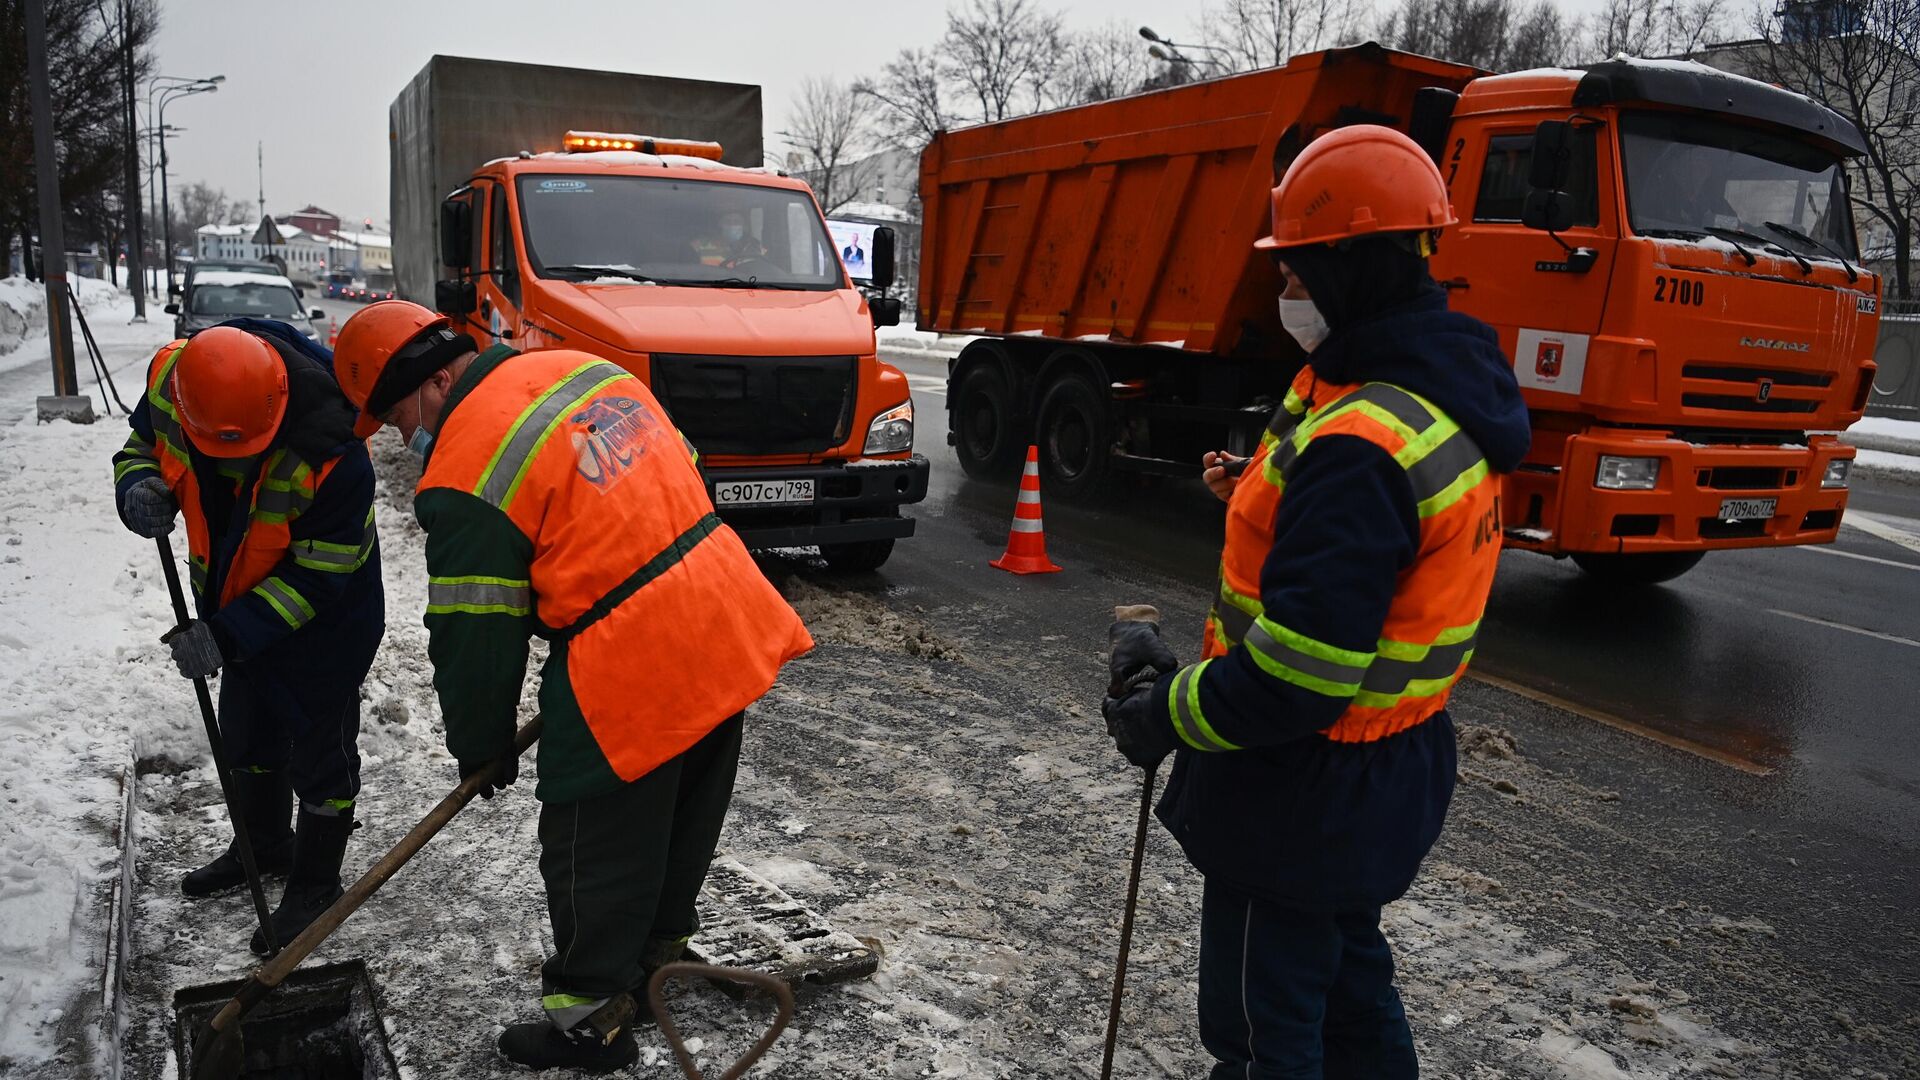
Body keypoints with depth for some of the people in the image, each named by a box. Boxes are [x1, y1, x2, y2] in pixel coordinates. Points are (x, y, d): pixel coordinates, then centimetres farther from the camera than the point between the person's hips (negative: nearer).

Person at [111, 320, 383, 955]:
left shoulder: (331, 449, -38)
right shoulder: (169, 380, -20)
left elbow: (319, 575, -29)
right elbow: (141, 447, 1)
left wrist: (227, 634, -33)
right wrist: (139, 488, -23)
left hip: (323, 621, -7)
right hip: (234, 605, 7)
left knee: (318, 753, 7)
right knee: (247, 735, 25)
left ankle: (315, 884, 30)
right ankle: (264, 847, 50)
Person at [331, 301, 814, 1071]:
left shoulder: (466, 477, -14)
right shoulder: (586, 369, 8)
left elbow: (475, 638, -8)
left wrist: (481, 748, 8)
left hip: (634, 678, -8)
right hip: (726, 627, 9)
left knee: (596, 850, 12)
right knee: (683, 823, 25)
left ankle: (590, 1021, 28)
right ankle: (653, 956, 46)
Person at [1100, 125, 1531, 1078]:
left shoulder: (1357, 446, -30)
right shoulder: (1451, 397, 3)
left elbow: (1295, 675, -31)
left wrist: (1163, 713, -16)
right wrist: (1262, 491, 4)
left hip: (1304, 787, -10)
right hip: (1391, 766, 10)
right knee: (1348, 981, 28)